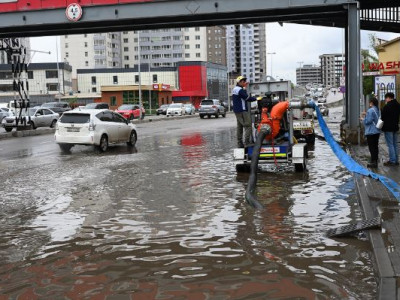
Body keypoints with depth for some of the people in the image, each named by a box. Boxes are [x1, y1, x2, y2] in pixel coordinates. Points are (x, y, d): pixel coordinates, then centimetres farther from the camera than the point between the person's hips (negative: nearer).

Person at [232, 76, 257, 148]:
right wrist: (256, 99, -8)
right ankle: (247, 142, -14)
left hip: (236, 111, 10)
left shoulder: (234, 90, 15)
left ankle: (240, 143, 13)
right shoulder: (240, 90, -16)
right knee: (248, 126, -9)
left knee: (239, 126, 12)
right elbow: (248, 98, -17)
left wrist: (244, 88, 11)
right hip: (242, 111, -10)